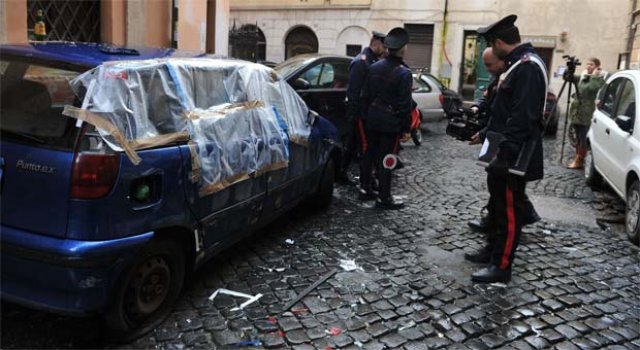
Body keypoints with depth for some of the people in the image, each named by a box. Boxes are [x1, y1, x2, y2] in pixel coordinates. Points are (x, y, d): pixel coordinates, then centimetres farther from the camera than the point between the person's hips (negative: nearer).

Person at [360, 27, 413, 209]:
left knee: (369, 152, 18)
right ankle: (384, 198, 3)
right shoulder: (404, 73, -14)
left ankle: (365, 185, 31)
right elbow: (405, 104, -14)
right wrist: (406, 129, -9)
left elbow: (366, 95, 10)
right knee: (386, 159, -2)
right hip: (391, 122, -6)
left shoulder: (374, 67, 5)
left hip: (372, 119, 6)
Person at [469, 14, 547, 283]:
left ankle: (501, 267, 7)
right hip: (505, 153, 10)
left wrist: (505, 154, -26)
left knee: (509, 210, -2)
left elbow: (523, 117, -25)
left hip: (514, 157, -10)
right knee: (499, 206, 19)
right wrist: (487, 134, 23)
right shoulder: (517, 63, 14)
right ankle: (494, 251, 34)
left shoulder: (528, 66, -18)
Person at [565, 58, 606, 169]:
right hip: (576, 110, 6)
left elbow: (594, 87, -24)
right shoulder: (582, 77, 14)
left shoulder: (599, 78, -4)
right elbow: (567, 77, 10)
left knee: (583, 138, -4)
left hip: (586, 112, -6)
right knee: (578, 137, 11)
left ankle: (580, 161, 1)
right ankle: (577, 159, 18)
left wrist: (594, 75, -15)